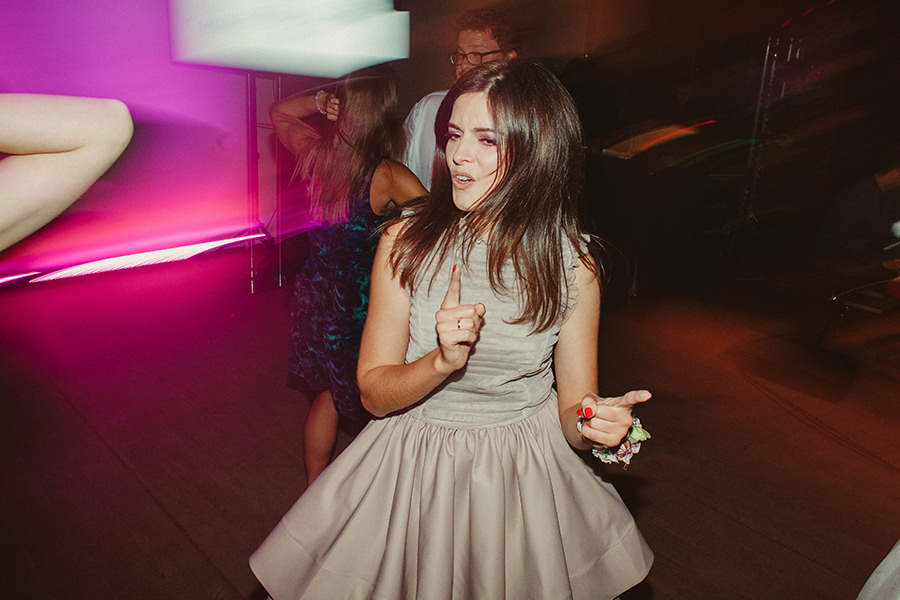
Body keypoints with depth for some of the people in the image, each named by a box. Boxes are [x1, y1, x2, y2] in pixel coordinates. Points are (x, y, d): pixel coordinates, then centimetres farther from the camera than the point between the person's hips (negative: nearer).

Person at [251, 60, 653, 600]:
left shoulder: (572, 266, -13)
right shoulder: (406, 241, -15)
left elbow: (575, 409, -6)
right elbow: (374, 393, -11)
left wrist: (598, 425, -29)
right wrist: (443, 362, -30)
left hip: (525, 479, 1)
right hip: (415, 470, 0)